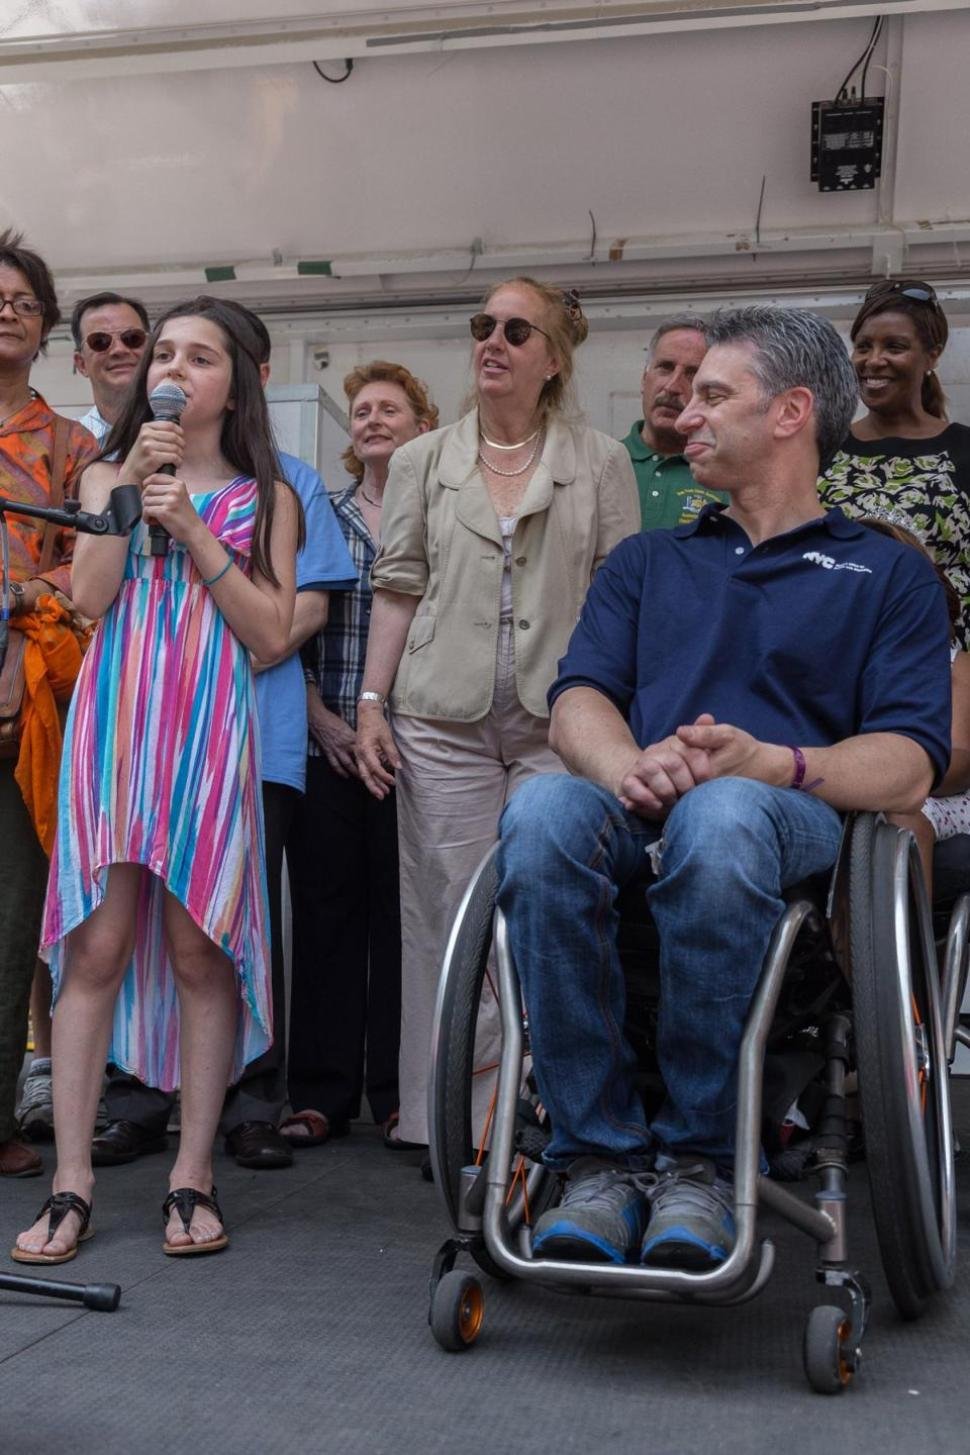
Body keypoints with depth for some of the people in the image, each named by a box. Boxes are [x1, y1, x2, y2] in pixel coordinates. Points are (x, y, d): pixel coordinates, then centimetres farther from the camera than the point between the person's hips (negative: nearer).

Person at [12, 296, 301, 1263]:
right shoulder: (108, 474, 15)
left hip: (209, 731, 0)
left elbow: (272, 634, 0)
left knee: (198, 948, -2)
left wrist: (192, 528, -4)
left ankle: (193, 1176, 7)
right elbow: (89, 598, 0)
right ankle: (71, 1183, -1)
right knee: (97, 946, -6)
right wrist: (132, 487, -5)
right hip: (114, 721, 1)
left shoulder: (265, 497, 12)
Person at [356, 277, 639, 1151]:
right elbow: (398, 588, 11)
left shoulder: (601, 463, 9)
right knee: (448, 918, 1)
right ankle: (448, 1122, 10)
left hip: (559, 720, -1)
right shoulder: (423, 462, 13)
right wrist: (371, 704, 3)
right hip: (444, 718, 1)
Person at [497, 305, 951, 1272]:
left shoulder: (888, 575, 18)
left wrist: (771, 763, -18)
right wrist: (628, 767, -14)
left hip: (795, 819, -3)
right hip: (640, 816, 3)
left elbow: (908, 766, 3)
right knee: (541, 815, -34)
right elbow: (578, 703, 11)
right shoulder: (646, 562, 28)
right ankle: (601, 1159, -26)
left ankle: (700, 1159, -25)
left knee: (720, 818, -40)